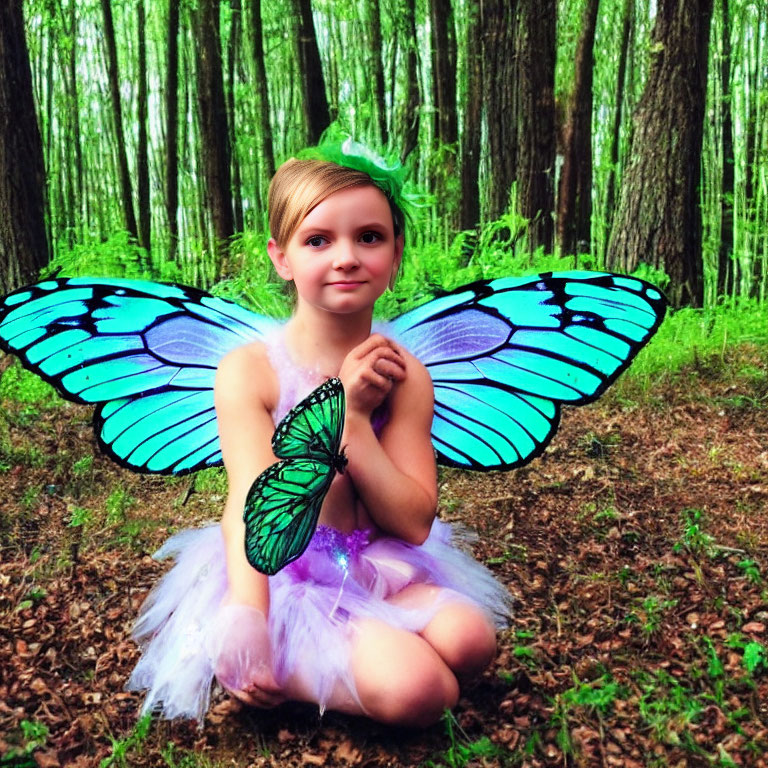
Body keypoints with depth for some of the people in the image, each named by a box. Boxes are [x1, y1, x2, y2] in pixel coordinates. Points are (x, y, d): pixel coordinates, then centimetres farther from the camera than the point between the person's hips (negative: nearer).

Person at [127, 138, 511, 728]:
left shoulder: (403, 375, -4)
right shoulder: (249, 370, -13)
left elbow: (415, 522, -9)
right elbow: (253, 505, -21)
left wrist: (351, 415, -17)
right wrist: (245, 623, -35)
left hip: (381, 568, 5)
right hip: (280, 576, -4)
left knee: (470, 641, -20)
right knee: (416, 690, -23)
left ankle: (301, 668, -2)